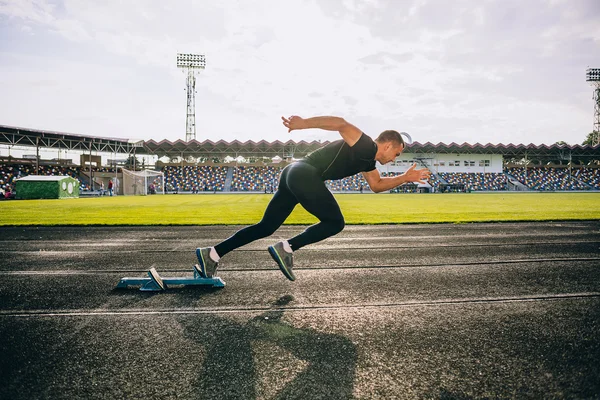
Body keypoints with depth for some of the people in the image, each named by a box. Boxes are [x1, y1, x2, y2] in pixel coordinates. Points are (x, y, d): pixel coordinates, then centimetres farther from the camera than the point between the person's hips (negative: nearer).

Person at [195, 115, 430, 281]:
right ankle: (286, 249, -3)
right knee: (335, 223, 1)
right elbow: (341, 124, -19)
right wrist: (304, 123, -30)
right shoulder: (365, 146, -3)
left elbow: (376, 185, 39)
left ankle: (211, 254, 9)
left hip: (295, 176, 10)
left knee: (265, 228, 9)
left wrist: (405, 178, 33)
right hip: (305, 174, -10)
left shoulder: (367, 160, 25)